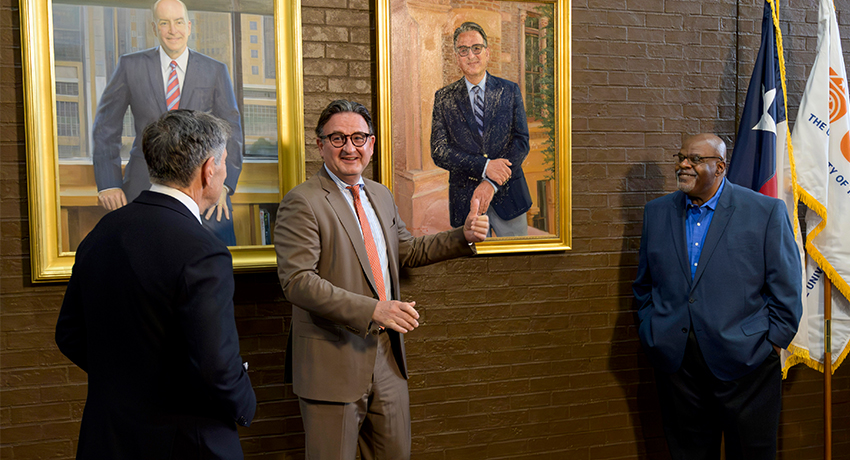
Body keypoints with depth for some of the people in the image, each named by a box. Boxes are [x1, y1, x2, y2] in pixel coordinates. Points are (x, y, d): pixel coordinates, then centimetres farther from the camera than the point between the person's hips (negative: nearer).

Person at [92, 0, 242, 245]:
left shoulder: (216, 71, 6)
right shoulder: (130, 66, 5)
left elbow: (231, 131, 4)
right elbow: (106, 128, 8)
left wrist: (224, 185, -9)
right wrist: (108, 183, -1)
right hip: (145, 187, 0)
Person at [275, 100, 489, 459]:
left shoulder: (381, 196, 12)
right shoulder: (302, 202, -13)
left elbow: (406, 251, 24)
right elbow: (297, 281, -22)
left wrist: (463, 236, 10)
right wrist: (373, 310, -29)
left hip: (387, 357, 7)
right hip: (333, 359, -7)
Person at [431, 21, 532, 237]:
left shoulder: (510, 90, 5)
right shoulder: (444, 98, 3)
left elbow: (521, 141, -1)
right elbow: (439, 152, -4)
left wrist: (492, 183, -14)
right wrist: (484, 166, -17)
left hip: (508, 196, 1)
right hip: (465, 200, -1)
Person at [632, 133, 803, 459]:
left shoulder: (767, 211, -4)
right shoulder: (657, 212, 8)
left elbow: (786, 289, -3)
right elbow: (644, 284, 16)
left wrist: (772, 343, -6)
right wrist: (650, 331, 9)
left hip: (745, 361, -3)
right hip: (676, 362, 3)